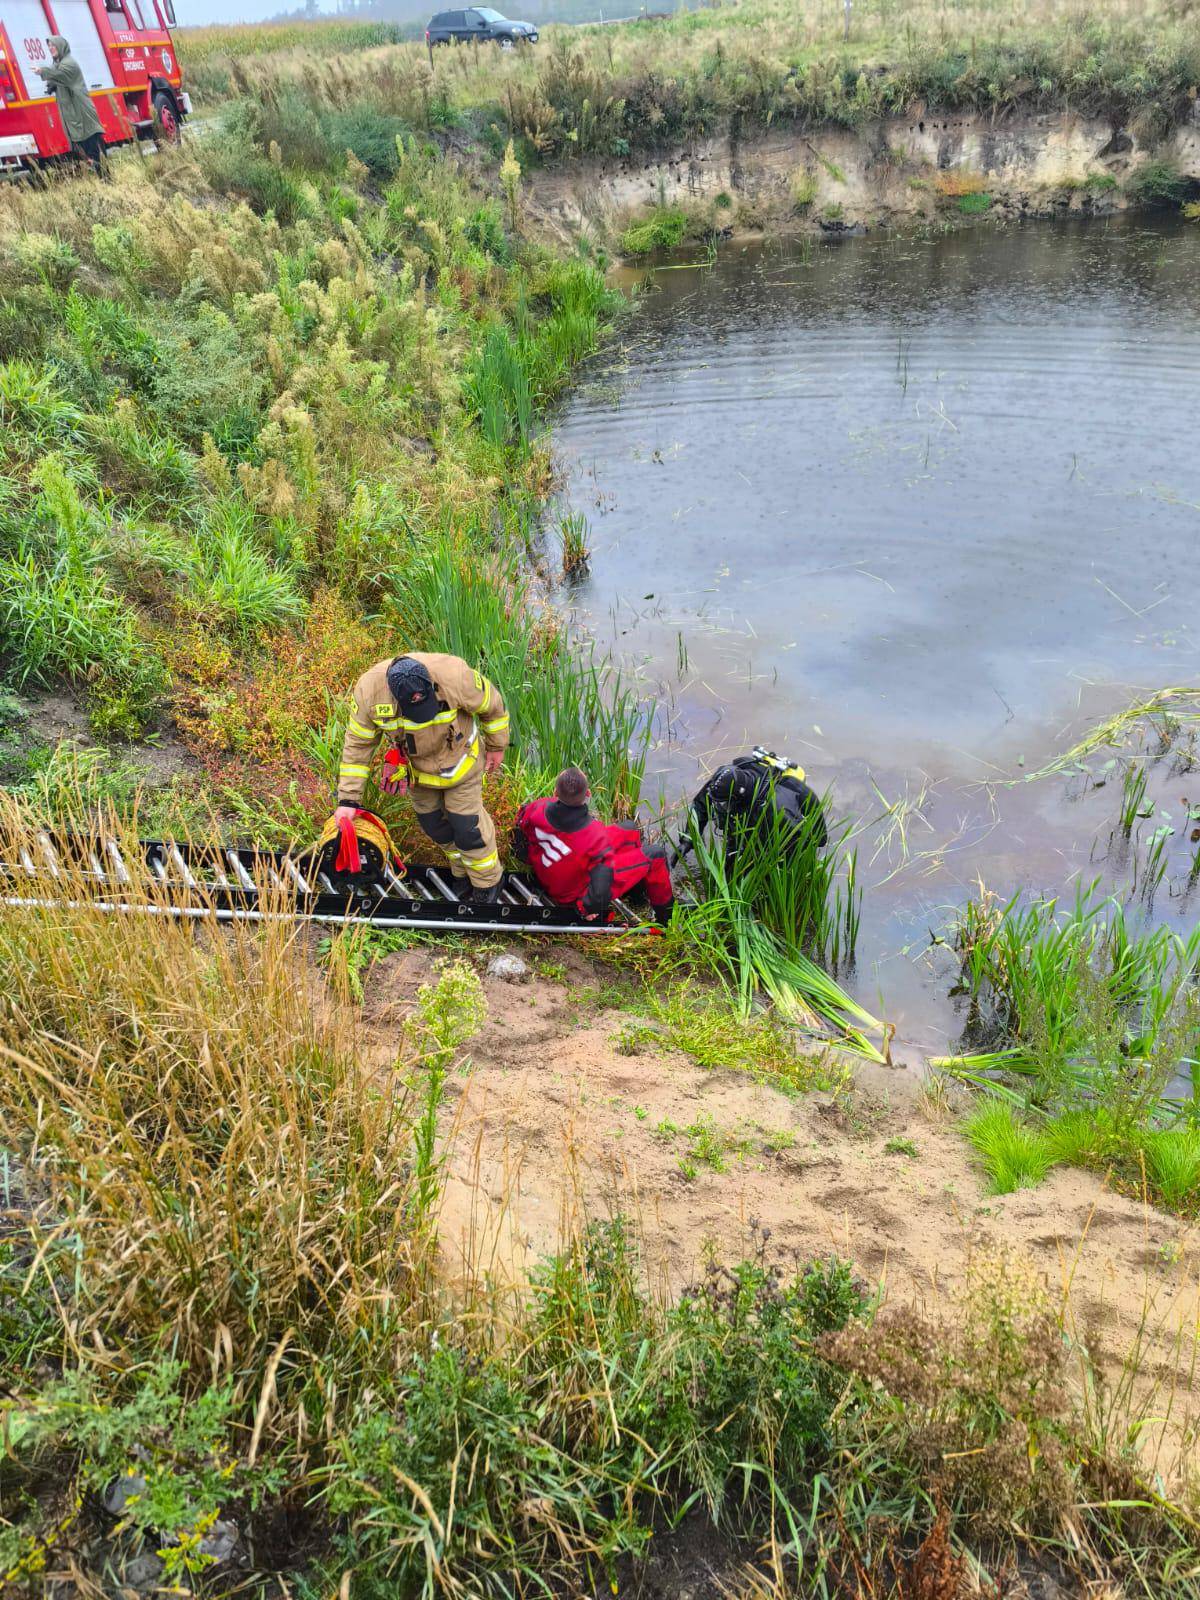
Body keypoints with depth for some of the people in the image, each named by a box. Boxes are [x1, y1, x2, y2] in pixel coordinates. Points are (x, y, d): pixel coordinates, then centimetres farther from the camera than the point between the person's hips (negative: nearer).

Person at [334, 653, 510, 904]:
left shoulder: (454, 677, -38)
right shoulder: (368, 691, -30)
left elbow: (492, 705, -16)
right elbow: (357, 744, -15)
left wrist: (497, 747, -1)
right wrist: (348, 798, -15)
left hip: (459, 761, -3)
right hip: (417, 766, 3)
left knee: (467, 825, 1)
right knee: (433, 824, 17)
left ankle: (488, 881, 28)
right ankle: (462, 873, 45)